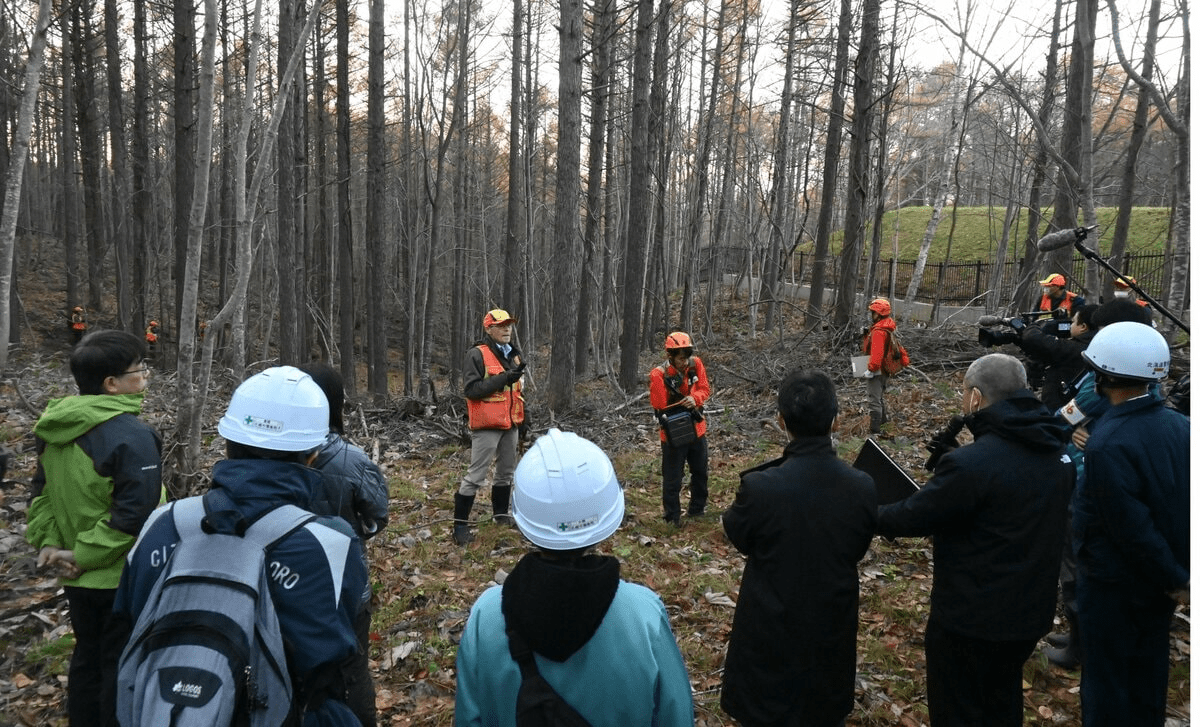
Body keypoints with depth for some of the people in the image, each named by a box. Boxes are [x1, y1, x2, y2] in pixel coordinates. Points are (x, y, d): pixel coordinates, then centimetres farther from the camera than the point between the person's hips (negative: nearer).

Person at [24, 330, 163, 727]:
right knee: (121, 669, 8)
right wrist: (84, 555, -17)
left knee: (87, 658, 23)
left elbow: (42, 493, 8)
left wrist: (48, 542, 2)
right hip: (123, 578, -7)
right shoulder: (132, 435, -24)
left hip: (78, 579, 8)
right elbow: (135, 512, -28)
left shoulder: (55, 428, 2)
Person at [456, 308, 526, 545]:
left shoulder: (513, 355, 13)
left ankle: (501, 514, 33)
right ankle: (460, 524, 3)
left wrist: (522, 417, 19)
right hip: (487, 426, -8)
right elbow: (470, 389, -20)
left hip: (510, 425, 8)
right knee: (476, 475, -5)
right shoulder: (477, 355, -12)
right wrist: (503, 378, -24)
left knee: (507, 471, 17)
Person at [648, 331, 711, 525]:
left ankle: (697, 509, 40)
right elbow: (661, 407, -21)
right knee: (673, 478, 5)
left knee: (701, 472, 21)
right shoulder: (659, 374, -23)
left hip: (697, 429, 5)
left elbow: (705, 389, -4)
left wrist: (695, 398, -23)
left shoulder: (695, 364, -9)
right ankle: (671, 516, 22)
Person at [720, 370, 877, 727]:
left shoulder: (759, 487, -27)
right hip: (833, 634, 3)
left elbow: (737, 535, -6)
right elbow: (857, 550, 0)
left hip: (770, 637, -3)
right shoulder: (862, 487, -16)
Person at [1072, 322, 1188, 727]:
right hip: (1160, 579, 7)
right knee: (1148, 671, 23)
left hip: (1113, 581, -7)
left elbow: (1132, 527, -25)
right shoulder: (1180, 425, -5)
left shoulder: (1108, 445, -28)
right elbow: (1185, 505, 2)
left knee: (1106, 679, 9)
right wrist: (1177, 576, 9)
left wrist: (1175, 578, -11)